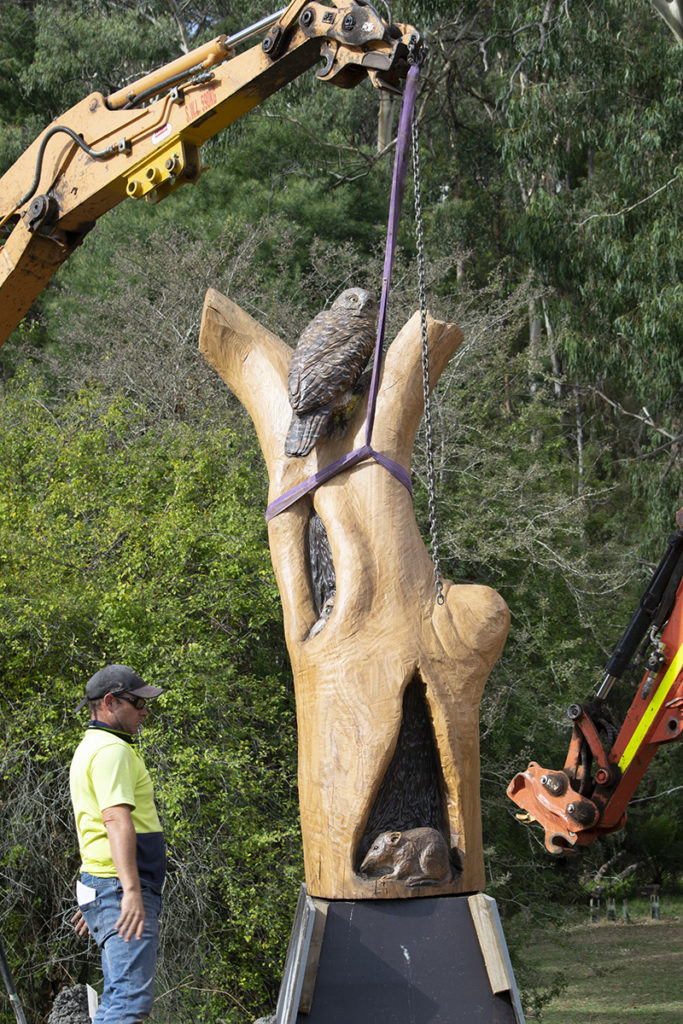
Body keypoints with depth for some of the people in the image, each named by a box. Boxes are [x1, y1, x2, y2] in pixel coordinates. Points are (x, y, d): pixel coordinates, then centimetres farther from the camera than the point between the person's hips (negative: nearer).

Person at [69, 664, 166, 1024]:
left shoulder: (90, 748, 23)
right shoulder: (112, 749, -11)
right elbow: (117, 820, -23)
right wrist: (131, 890, -31)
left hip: (102, 888, 11)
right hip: (120, 887, -11)